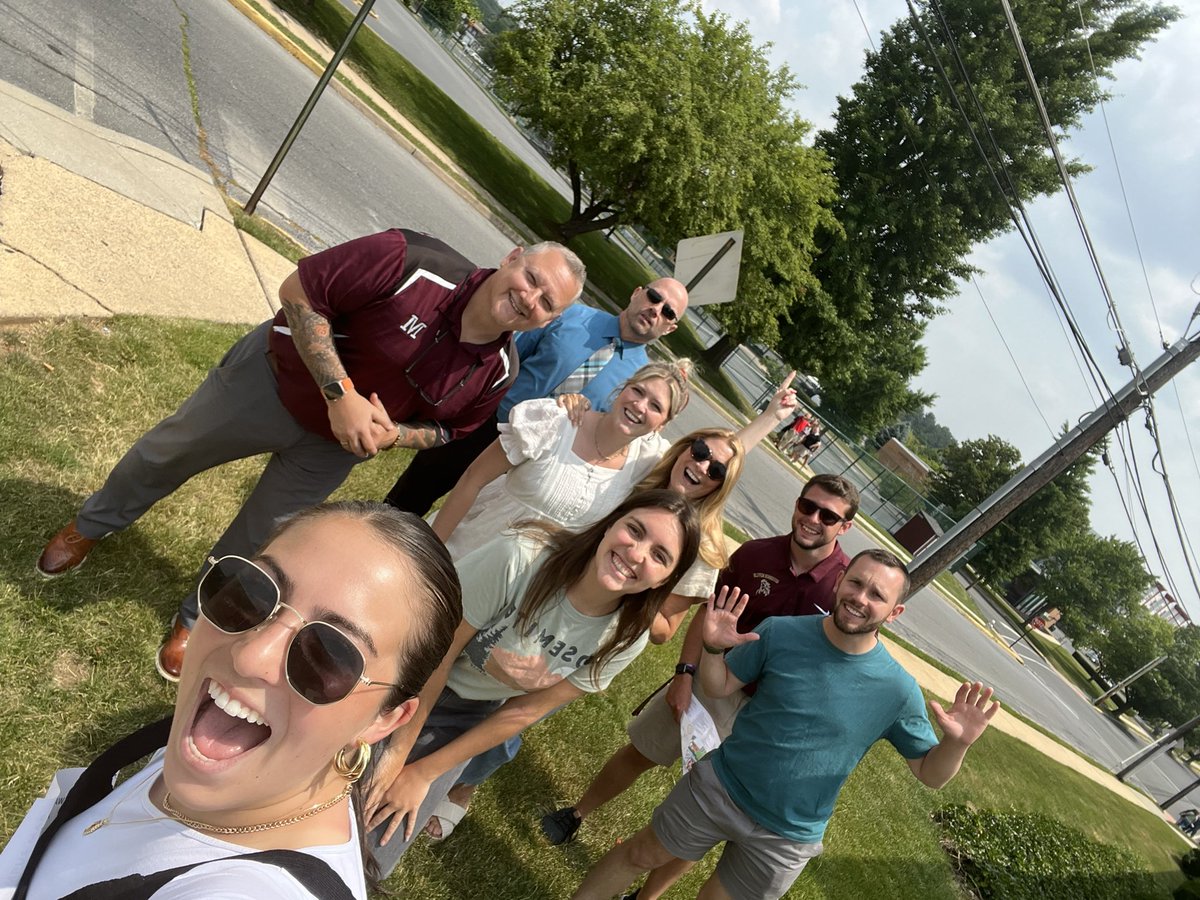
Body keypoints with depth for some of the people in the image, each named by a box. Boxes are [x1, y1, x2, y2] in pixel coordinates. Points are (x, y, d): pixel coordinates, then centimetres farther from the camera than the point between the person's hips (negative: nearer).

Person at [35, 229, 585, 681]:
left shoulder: (499, 373, -18)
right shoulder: (416, 262, -33)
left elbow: (448, 429, -2)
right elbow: (299, 290, -27)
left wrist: (392, 435, -23)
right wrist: (339, 392, -33)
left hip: (329, 448, 3)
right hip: (270, 377, -2)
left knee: (256, 542, 17)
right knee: (165, 453, 20)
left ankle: (195, 621, 49)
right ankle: (93, 525, 55)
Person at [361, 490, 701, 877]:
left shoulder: (625, 639, -20)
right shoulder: (521, 557, -32)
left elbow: (523, 711, -11)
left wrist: (423, 774, -6)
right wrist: (399, 751, -14)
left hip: (468, 716, 2)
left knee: (370, 858, -2)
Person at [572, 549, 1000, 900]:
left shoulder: (898, 690, -16)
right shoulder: (781, 633, -15)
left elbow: (930, 774, -6)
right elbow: (720, 687, -4)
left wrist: (957, 742, -27)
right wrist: (713, 648, -25)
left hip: (785, 839, 0)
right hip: (718, 787, 0)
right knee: (640, 855, 15)